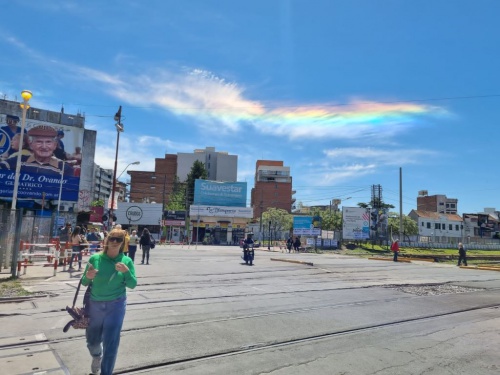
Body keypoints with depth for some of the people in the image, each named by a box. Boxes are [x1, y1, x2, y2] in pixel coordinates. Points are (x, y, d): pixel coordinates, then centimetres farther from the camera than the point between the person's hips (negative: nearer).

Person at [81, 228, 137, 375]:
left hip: (116, 305, -2)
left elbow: (133, 285, -6)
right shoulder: (95, 258, -8)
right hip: (95, 304, 2)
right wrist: (87, 277, -21)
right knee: (92, 340, 21)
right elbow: (84, 283, 2)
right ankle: (97, 356, 55)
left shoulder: (126, 261, -8)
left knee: (111, 342, -1)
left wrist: (126, 272, -24)